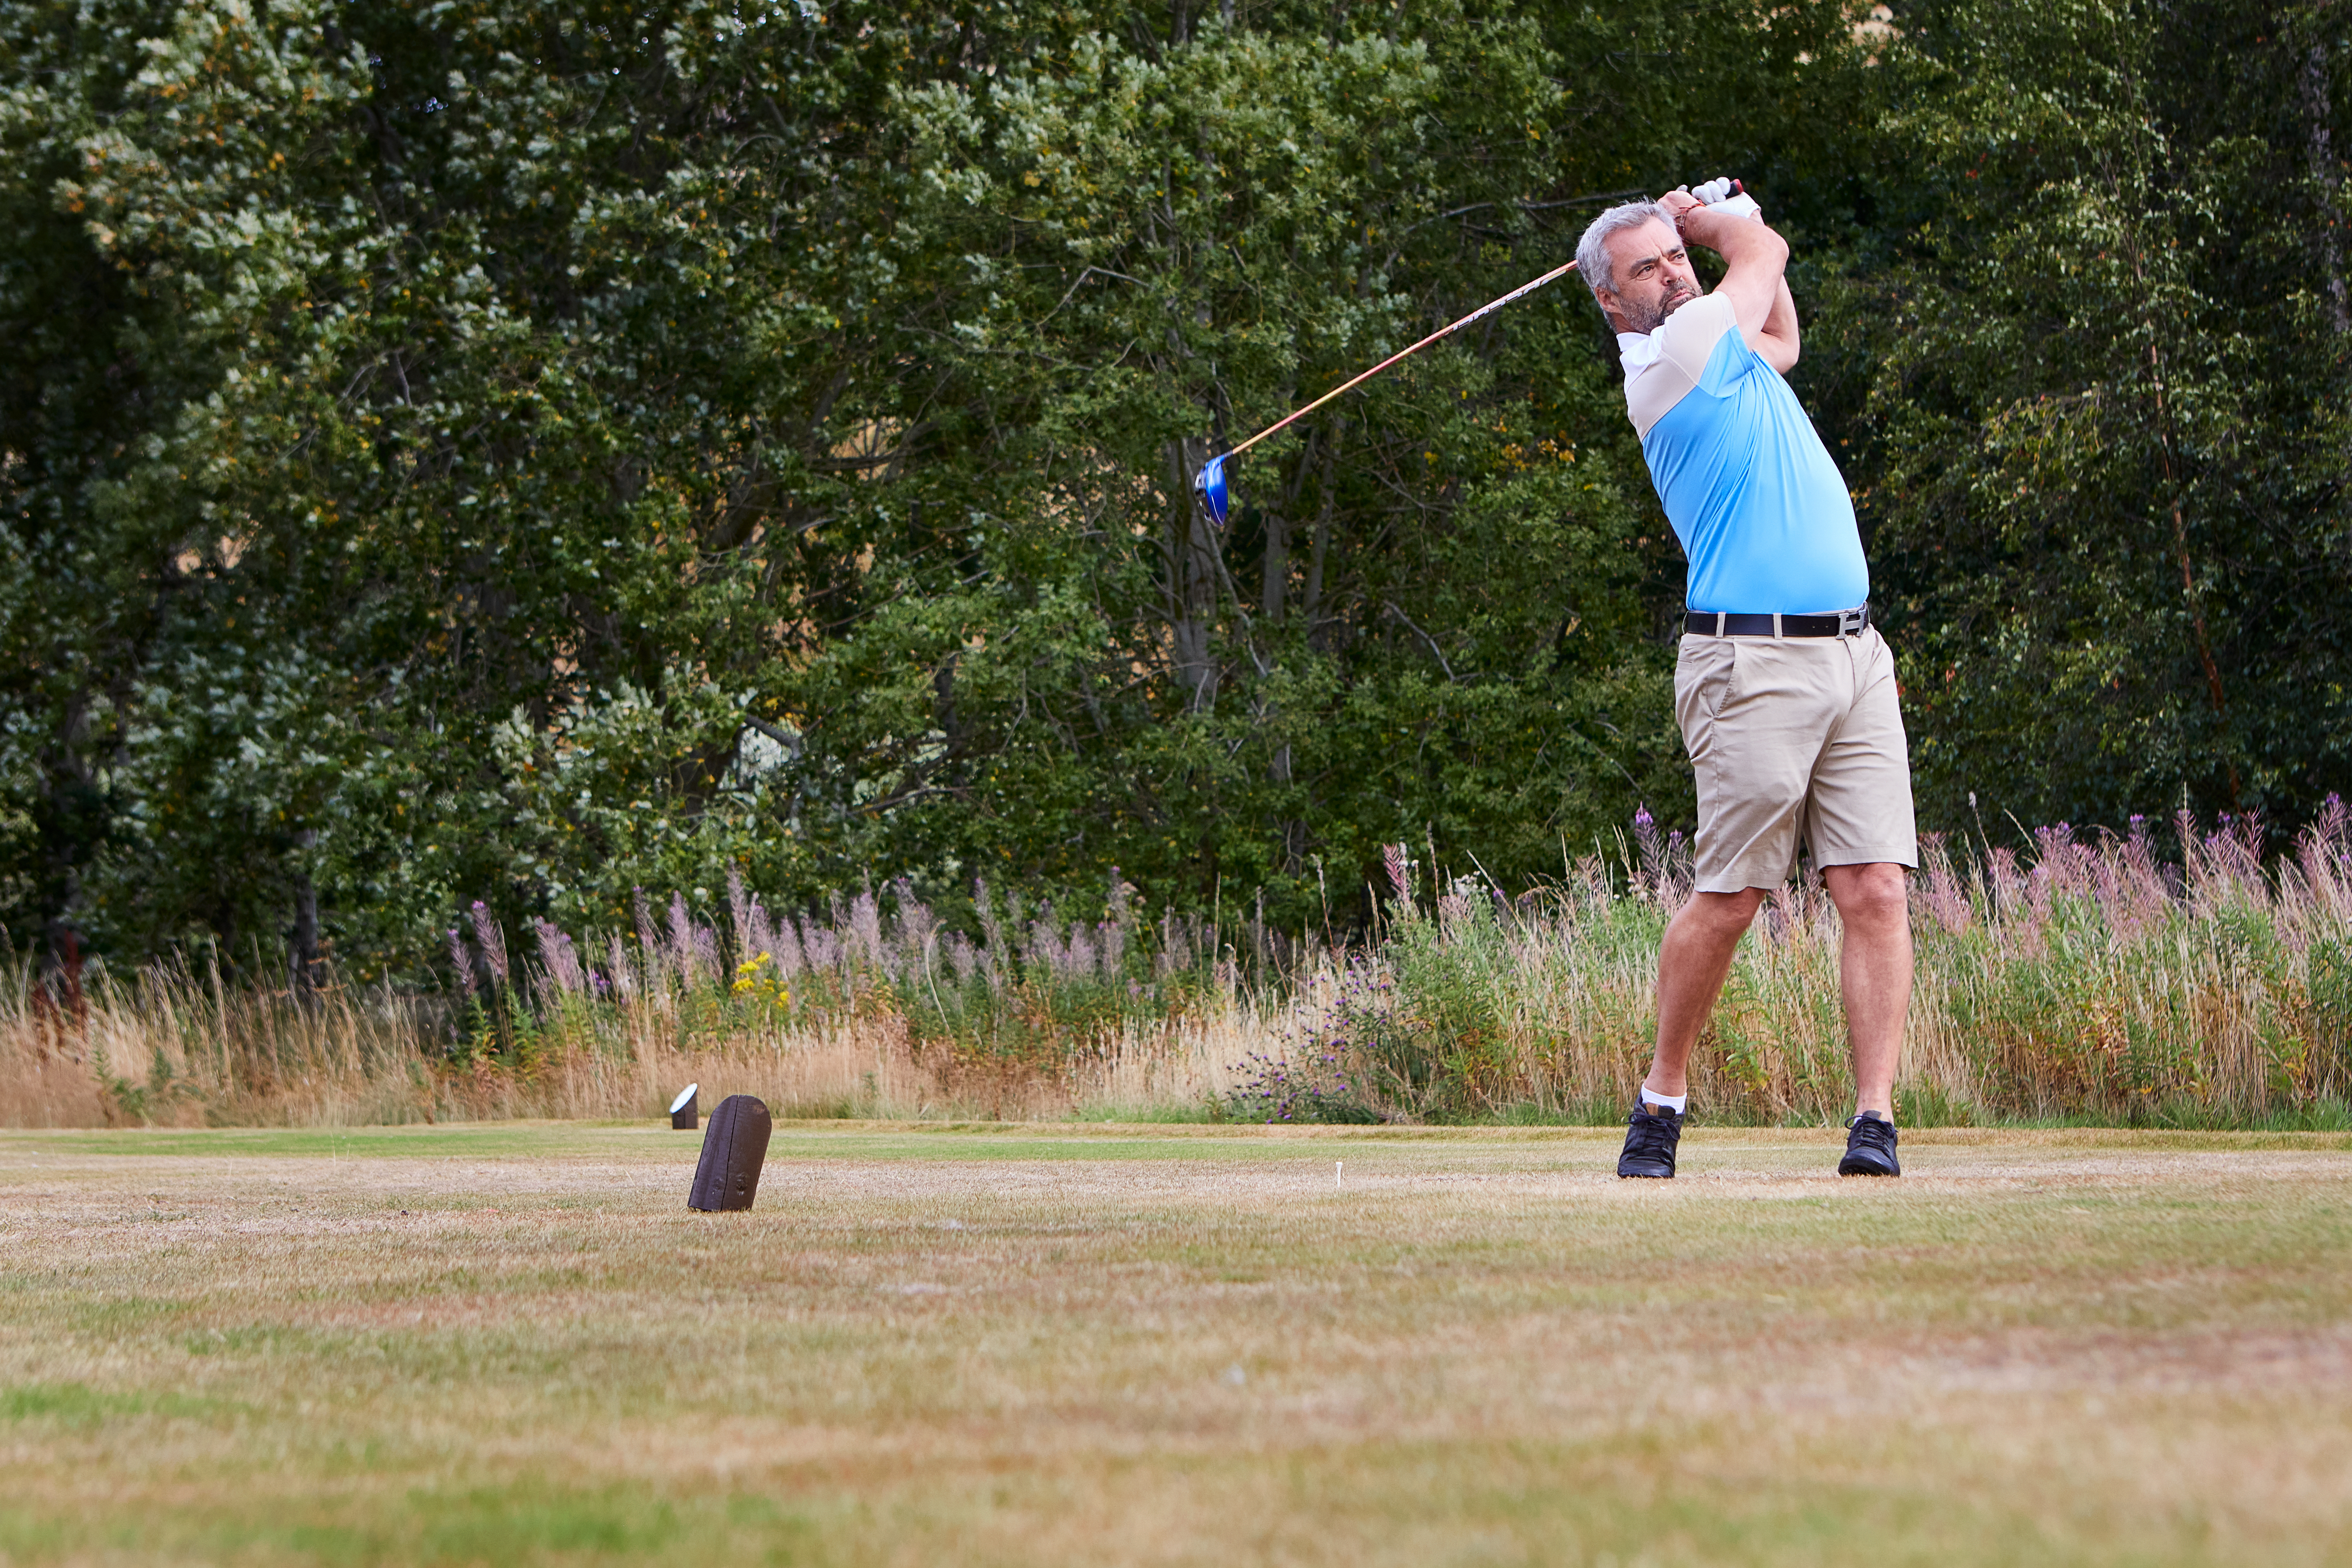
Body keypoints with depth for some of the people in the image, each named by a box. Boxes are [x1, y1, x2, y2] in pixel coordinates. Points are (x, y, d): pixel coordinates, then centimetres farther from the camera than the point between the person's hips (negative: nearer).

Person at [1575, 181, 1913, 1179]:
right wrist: (1724, 221, 27)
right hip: (1753, 665, -7)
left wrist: (1700, 219, 31)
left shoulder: (1722, 348, 19)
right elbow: (1762, 254, 6)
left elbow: (1781, 339, 42)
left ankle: (1874, 1121, -7)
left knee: (1877, 890, -5)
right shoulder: (1670, 354, -7)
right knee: (1728, 899, -4)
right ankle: (1663, 1099, 14)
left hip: (1853, 652, 7)